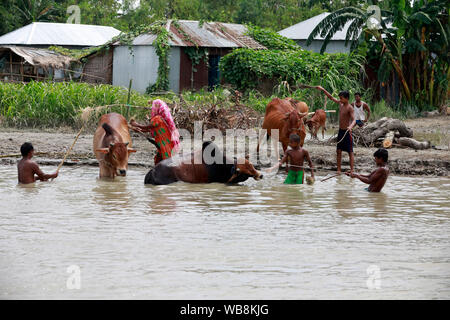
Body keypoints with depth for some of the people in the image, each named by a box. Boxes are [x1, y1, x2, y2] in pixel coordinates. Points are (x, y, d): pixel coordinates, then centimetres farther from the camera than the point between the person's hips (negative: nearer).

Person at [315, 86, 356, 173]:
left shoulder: (350, 108, -16)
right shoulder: (340, 103, 6)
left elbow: (354, 120, -25)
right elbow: (331, 97, 19)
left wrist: (350, 126, -45)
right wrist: (323, 90, 20)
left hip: (347, 132, -7)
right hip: (340, 131, 7)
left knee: (350, 152, -3)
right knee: (338, 151, 7)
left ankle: (351, 170, -3)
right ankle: (338, 169, 11)